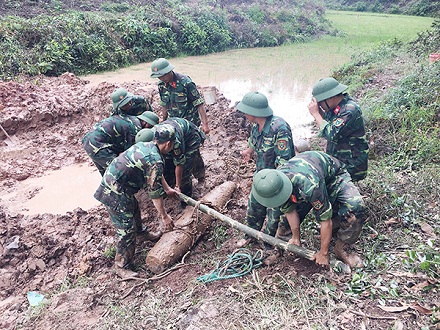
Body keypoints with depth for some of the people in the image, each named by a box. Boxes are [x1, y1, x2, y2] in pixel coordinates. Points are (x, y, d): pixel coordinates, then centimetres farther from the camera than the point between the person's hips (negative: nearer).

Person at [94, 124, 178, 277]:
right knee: (127, 229, 0)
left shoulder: (144, 145, 7)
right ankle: (122, 266, 15)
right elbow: (155, 193, -17)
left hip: (111, 181, 10)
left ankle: (142, 233, 56)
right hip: (115, 194, -10)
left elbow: (157, 175, 23)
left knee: (134, 209, 30)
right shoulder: (155, 161, -22)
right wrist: (164, 216, -7)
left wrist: (168, 189, 33)